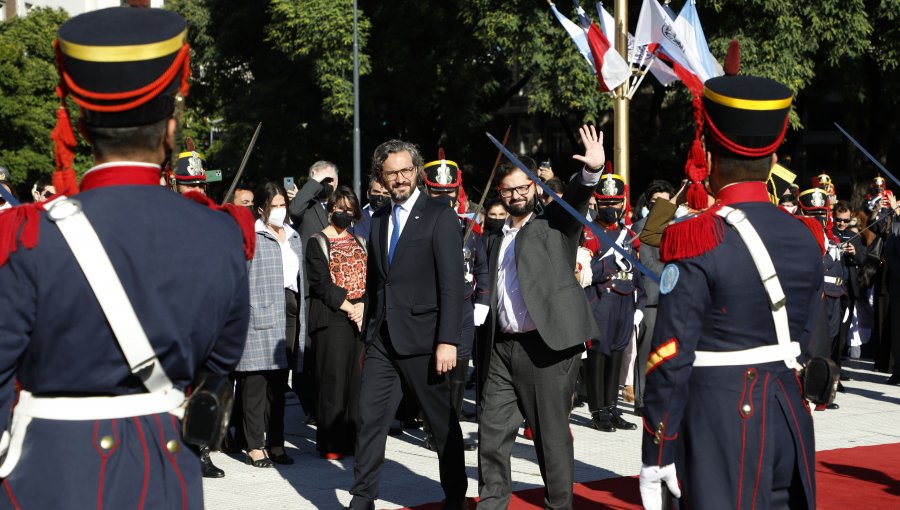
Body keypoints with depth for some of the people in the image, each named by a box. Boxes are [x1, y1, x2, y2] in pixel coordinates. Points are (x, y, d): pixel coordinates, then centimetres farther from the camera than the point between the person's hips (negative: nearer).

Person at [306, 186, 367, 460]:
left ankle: (354, 438, 8)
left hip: (362, 316, 5)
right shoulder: (317, 242, 3)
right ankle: (331, 443, -2)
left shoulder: (360, 242, 18)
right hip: (332, 318, -5)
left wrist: (364, 305, -7)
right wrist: (348, 307, -13)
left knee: (359, 378, 2)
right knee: (333, 378, -7)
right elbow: (320, 282, -7)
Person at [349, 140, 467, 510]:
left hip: (422, 337, -5)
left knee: (443, 422, 7)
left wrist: (448, 340, -18)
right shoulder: (378, 219, 12)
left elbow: (452, 283, -12)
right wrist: (369, 335, 14)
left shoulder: (439, 216, -6)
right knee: (370, 419, 0)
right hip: (382, 339, 5)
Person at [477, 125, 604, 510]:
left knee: (551, 433, 2)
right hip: (502, 347, 6)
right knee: (492, 431, 6)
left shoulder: (555, 224, 2)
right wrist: (486, 351, 14)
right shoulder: (498, 241, 18)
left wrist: (592, 171, -39)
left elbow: (577, 196, -18)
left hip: (547, 345, -5)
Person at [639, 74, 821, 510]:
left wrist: (656, 455, -10)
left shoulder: (695, 240, -15)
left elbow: (670, 358, -16)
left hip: (720, 422, -6)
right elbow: (802, 335, 12)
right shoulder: (805, 237, 4)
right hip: (789, 411, 6)